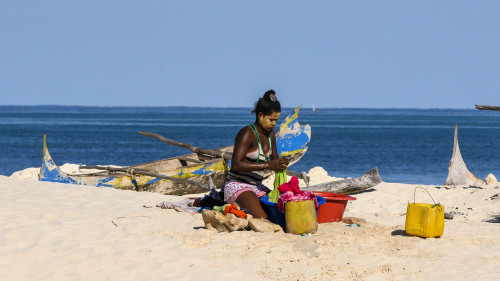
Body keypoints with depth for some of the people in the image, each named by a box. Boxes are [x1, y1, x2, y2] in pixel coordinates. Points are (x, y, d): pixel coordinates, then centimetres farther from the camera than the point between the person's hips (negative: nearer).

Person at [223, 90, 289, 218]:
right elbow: (236, 164, -24)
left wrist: (281, 163, -5)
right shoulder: (247, 133, -15)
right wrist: (267, 165, -28)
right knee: (262, 220, -30)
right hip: (237, 187, -9)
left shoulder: (270, 134, 11)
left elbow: (274, 158, 22)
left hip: (257, 187, 9)